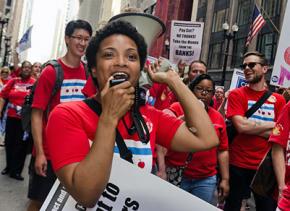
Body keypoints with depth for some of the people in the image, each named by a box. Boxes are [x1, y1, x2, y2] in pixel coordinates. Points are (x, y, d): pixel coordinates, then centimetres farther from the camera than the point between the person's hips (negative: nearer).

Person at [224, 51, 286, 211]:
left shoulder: (278, 99, 5)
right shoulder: (236, 94, -2)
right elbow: (241, 126, -15)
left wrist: (250, 126, -11)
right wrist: (272, 125, -5)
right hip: (239, 165, -2)